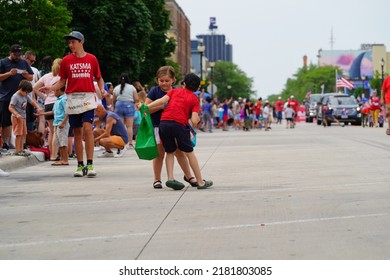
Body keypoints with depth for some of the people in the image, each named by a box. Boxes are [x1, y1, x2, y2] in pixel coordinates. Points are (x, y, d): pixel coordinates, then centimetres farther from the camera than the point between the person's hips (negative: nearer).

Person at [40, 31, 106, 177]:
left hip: (88, 98, -2)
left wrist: (102, 88, -7)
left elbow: (99, 78, 13)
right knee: (77, 132, 4)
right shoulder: (66, 60, 7)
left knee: (87, 129, -14)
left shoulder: (92, 59, 4)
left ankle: (90, 164, -12)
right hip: (72, 98, 2)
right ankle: (80, 165, 11)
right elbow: (62, 81, 10)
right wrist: (51, 88, -6)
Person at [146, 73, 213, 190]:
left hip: (164, 122, 2)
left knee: (170, 152, 16)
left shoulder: (175, 91, 18)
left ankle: (170, 178, 0)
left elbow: (162, 100, 1)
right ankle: (200, 182, 12)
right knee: (189, 153, 8)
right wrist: (198, 119, 22)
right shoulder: (195, 99, 12)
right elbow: (194, 121, 0)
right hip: (179, 124, -2)